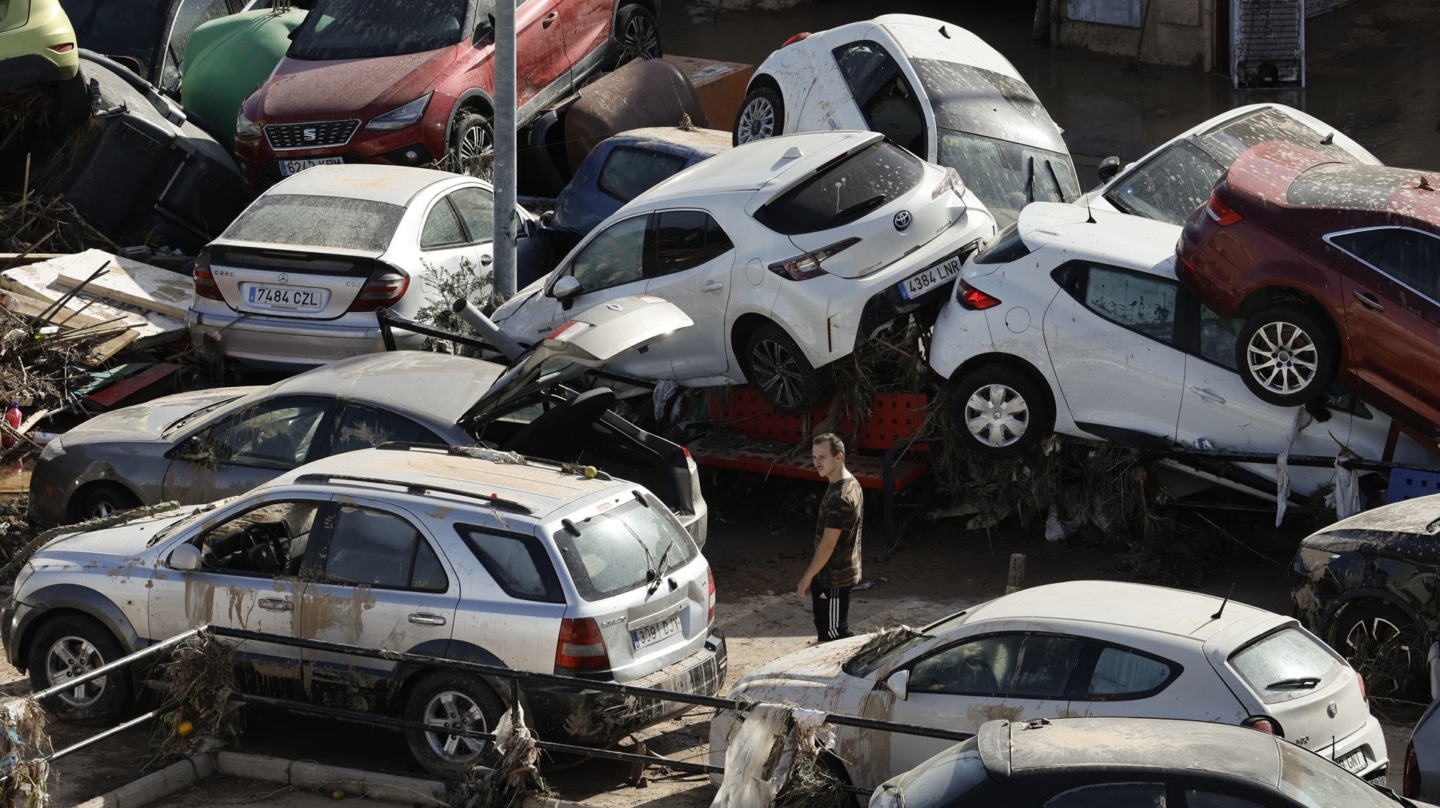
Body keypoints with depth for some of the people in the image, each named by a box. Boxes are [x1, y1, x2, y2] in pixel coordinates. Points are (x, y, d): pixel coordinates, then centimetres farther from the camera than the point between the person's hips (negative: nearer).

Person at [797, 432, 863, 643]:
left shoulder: (839, 497, -27)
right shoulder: (851, 484, 6)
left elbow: (828, 544, -24)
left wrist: (807, 577, -15)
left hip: (834, 577, -10)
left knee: (835, 633, -2)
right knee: (825, 629, 18)